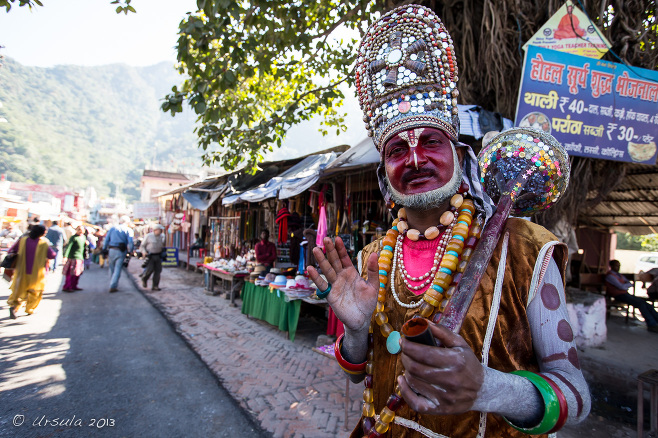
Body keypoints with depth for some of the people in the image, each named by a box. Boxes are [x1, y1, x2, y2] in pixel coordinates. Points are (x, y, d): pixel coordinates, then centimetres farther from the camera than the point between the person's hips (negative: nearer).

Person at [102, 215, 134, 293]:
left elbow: (106, 240, 9)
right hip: (121, 251, -3)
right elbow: (130, 242, -7)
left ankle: (112, 285, 24)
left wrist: (104, 250, 11)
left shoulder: (112, 228, 12)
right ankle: (113, 286, -5)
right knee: (117, 269, 0)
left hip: (111, 250, 3)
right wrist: (131, 251, 0)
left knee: (112, 268, 15)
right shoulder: (128, 230, 2)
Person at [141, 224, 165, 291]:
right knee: (150, 269, -10)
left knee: (158, 270, -3)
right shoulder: (148, 236, -4)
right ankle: (144, 279, 23)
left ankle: (155, 286, 3)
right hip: (150, 255, -4)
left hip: (158, 256, 4)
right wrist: (145, 252, -14)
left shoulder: (161, 237, 9)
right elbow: (142, 245, 2)